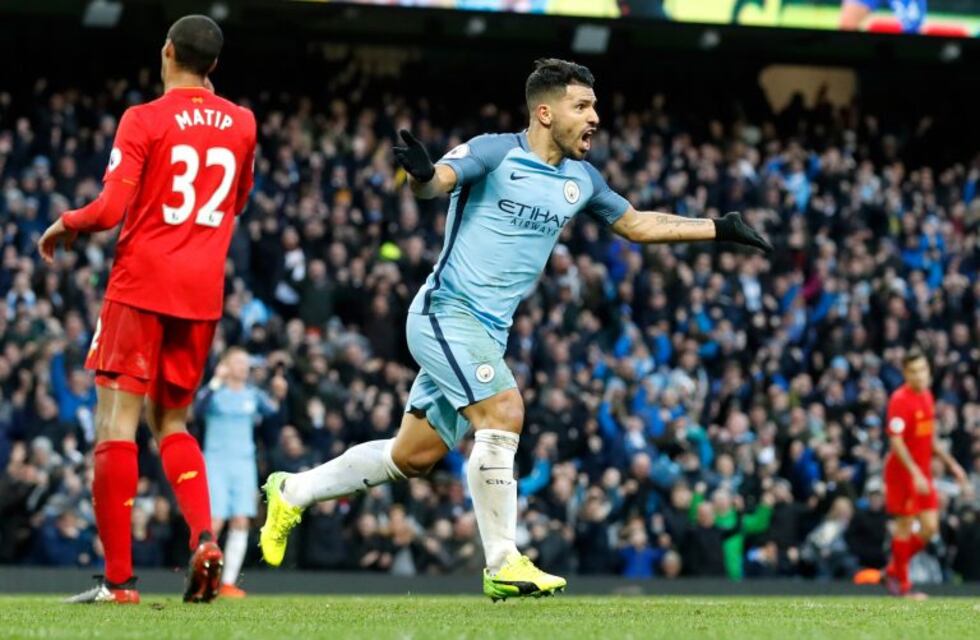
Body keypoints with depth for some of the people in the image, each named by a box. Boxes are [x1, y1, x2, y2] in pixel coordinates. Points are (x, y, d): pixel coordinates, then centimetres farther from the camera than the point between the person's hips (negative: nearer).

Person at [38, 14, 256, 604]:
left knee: (117, 419, -4)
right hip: (203, 291, 5)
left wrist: (64, 225, 6)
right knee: (172, 423, 18)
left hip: (142, 284, -5)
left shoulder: (145, 120, -7)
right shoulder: (241, 123, 8)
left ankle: (119, 578, -11)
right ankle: (204, 537, -7)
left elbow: (111, 209, -14)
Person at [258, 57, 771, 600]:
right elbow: (436, 182, -28)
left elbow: (636, 224, 23)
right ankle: (503, 565, -18)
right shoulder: (495, 153, -12)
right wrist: (422, 174, -53)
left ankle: (293, 493, 27)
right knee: (503, 410, -24)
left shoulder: (580, 179, 10)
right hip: (447, 311, -8)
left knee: (414, 455, 10)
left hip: (489, 330, 8)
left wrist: (719, 228, 19)